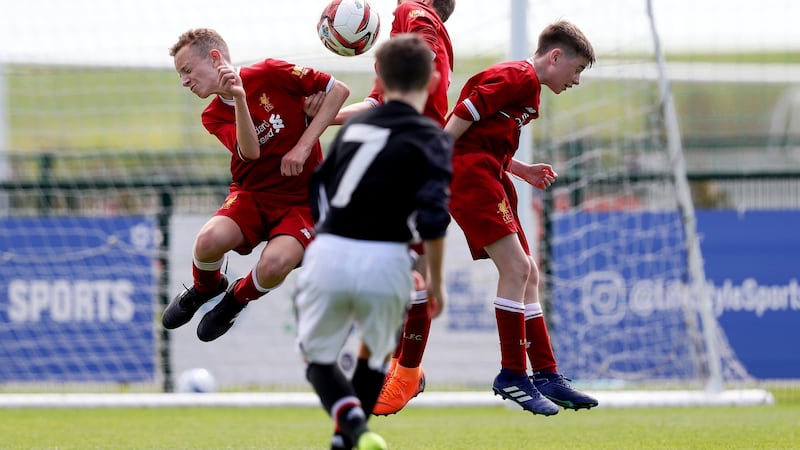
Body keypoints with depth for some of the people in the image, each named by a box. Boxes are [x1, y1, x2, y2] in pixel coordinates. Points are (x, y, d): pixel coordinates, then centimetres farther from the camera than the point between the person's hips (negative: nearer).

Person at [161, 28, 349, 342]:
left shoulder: (270, 74, -10)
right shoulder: (214, 116, 1)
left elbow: (338, 89, -9)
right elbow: (250, 151, -16)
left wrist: (303, 146, -14)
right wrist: (239, 100, -29)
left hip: (300, 199, -3)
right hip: (251, 195, 3)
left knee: (274, 265, -33)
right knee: (209, 240, -30)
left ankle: (237, 299, 5)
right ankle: (205, 288, 8)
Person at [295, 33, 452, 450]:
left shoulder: (354, 125, 14)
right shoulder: (431, 138, -1)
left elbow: (317, 192, 19)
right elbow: (433, 216, -12)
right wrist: (435, 279, -1)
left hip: (328, 254, 2)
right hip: (385, 260, -2)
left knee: (318, 356, 15)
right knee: (375, 355, 25)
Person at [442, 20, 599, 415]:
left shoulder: (528, 87, 21)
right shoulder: (518, 77, -10)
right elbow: (464, 117, -17)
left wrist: (524, 171, 13)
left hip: (489, 177, 11)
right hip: (469, 174, -11)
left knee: (527, 276, 9)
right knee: (516, 267, -14)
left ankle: (546, 375, 10)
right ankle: (512, 375, -10)